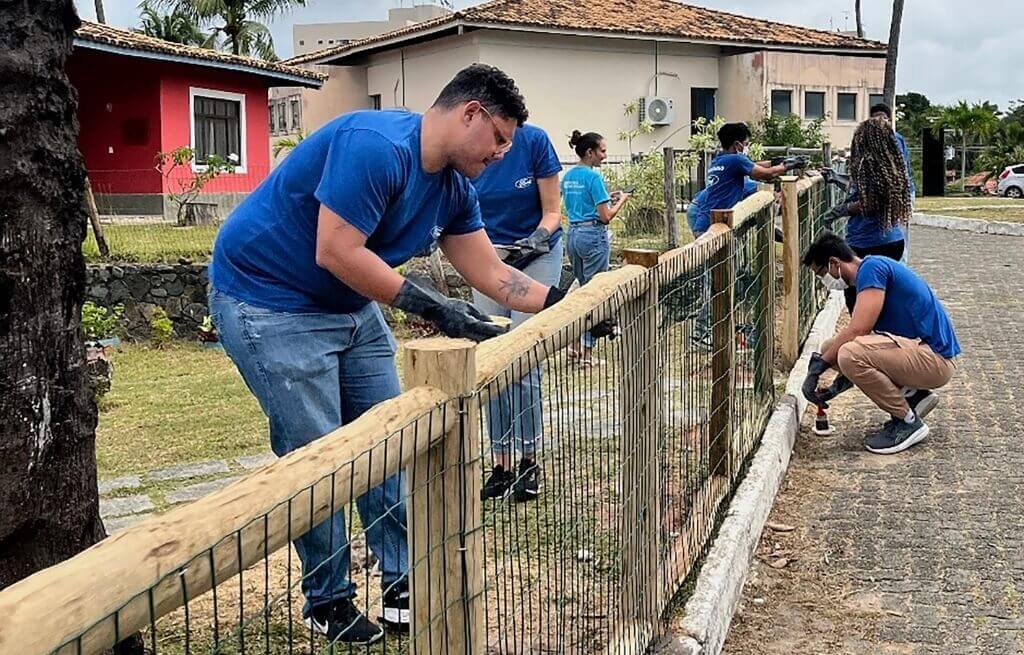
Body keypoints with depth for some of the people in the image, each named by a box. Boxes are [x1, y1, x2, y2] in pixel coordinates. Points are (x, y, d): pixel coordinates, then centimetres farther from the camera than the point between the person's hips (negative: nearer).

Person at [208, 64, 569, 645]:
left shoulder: (454, 189, 2)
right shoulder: (375, 145, -26)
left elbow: (490, 273, 7)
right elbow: (335, 253, -30)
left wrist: (562, 303, -3)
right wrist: (429, 305, -30)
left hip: (351, 308, 9)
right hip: (268, 304, -9)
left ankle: (406, 586, 17)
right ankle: (328, 602, 11)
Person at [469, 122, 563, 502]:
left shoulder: (533, 141, -16)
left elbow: (552, 212, -9)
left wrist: (537, 238, -28)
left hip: (538, 257, -3)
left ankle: (529, 461, 3)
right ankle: (502, 466, 10)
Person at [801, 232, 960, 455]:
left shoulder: (871, 268, -13)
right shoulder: (869, 273, 17)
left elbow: (857, 330, -23)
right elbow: (864, 335, 20)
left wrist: (817, 365, -14)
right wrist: (836, 386, 14)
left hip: (936, 359, -10)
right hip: (918, 353, 10)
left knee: (848, 352, -29)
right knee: (832, 349, 8)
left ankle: (908, 422, -10)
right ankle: (912, 396, 8)